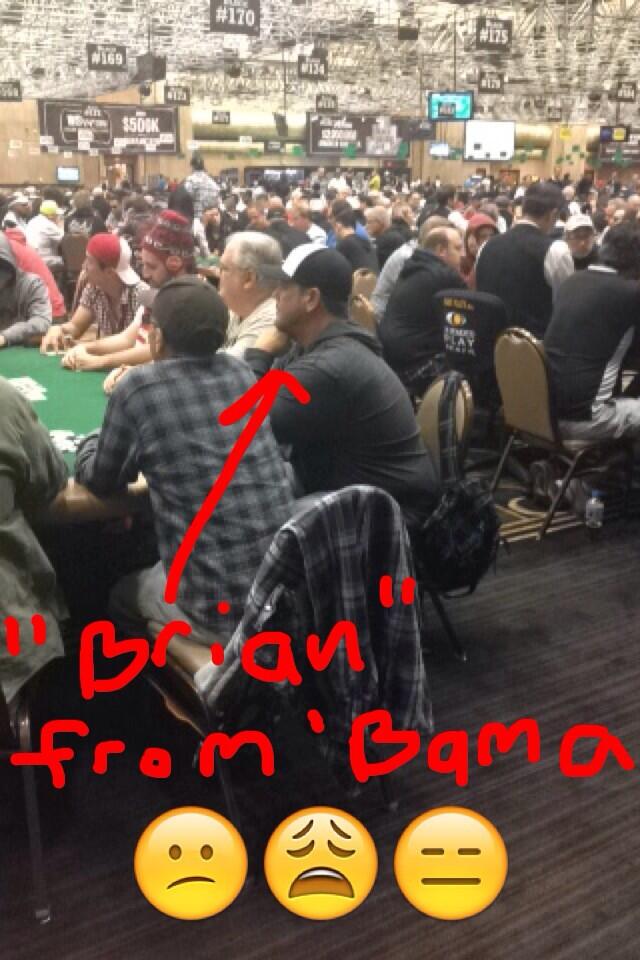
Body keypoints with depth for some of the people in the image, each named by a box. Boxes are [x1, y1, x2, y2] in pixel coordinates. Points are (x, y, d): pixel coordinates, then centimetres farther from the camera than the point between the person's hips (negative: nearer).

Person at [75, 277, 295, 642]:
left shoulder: (139, 387, -10)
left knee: (124, 595, 27)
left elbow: (99, 481, 6)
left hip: (222, 610, -5)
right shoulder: (240, 371, 5)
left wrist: (90, 445, 24)